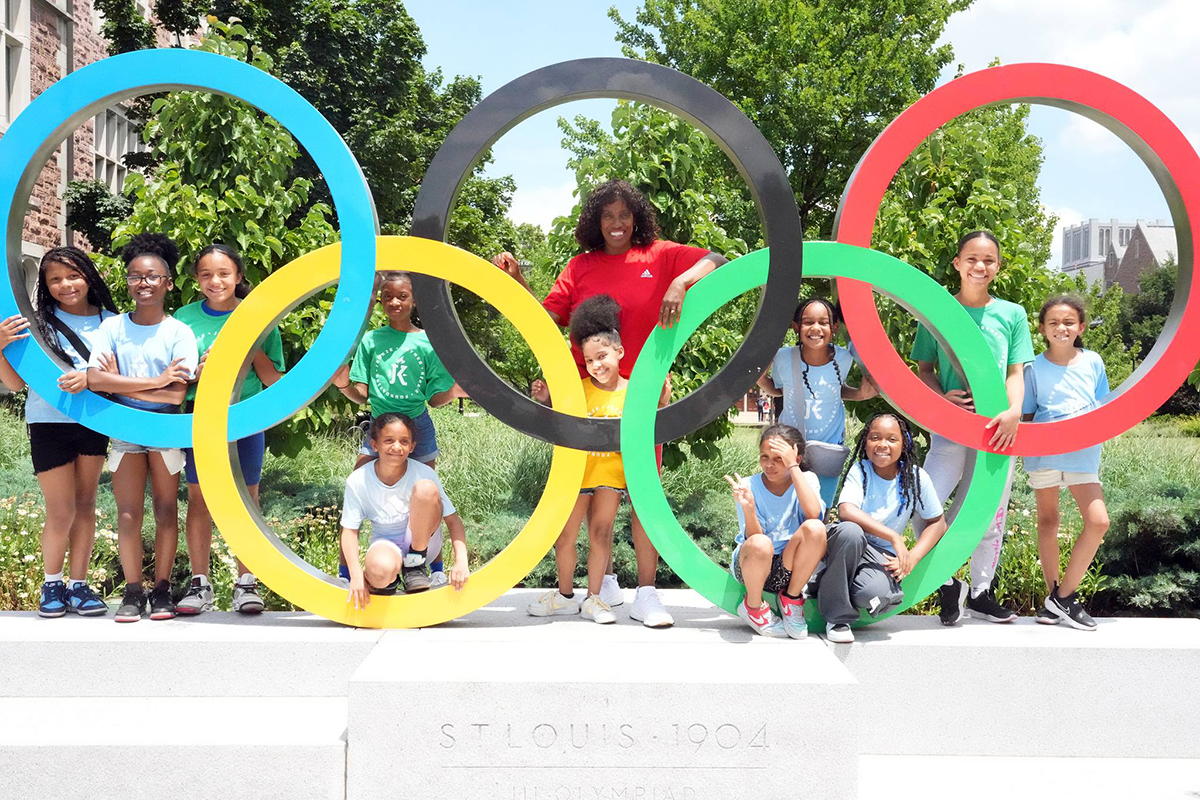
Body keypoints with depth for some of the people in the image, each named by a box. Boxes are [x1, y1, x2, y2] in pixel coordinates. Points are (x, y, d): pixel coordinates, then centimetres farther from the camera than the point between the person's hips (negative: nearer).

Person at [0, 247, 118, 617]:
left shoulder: (109, 322, 2)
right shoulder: (36, 323, -4)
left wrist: (90, 377, -20)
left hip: (94, 421, 3)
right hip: (49, 422, -2)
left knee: (85, 504, 8)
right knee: (61, 511, -1)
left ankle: (78, 585, 17)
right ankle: (51, 585, 18)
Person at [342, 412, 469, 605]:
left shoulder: (424, 473, -16)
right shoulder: (358, 481, -15)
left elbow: (453, 520, -13)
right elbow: (349, 530, -8)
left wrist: (461, 562, -27)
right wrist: (356, 575, -22)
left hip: (422, 540, 1)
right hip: (385, 544, -1)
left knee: (426, 488, -29)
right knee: (380, 571, -41)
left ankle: (415, 564, -10)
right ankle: (390, 579, 0)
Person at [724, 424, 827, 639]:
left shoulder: (806, 480, -3)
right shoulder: (750, 486, -7)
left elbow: (813, 514, -25)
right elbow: (753, 539, -15)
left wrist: (793, 467, -25)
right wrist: (748, 507, -34)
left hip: (787, 569, 2)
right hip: (750, 566, -1)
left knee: (815, 528, -28)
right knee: (760, 544, -38)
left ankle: (791, 598, -4)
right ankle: (753, 606, -5)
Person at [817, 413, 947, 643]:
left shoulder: (916, 478, -4)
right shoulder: (859, 470, -9)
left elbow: (937, 522, 4)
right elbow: (846, 511, -26)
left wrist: (912, 558, -12)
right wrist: (894, 537, -31)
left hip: (882, 555, 1)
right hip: (848, 546, 0)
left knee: (875, 594, -35)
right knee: (850, 531, -39)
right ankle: (837, 617, -18)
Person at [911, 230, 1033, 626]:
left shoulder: (1012, 314, 7)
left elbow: (1016, 372, 5)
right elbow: (924, 368, 9)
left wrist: (1014, 411, -13)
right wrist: (941, 397, -11)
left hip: (998, 427, 2)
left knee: (992, 515, 8)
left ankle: (981, 593, 25)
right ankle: (948, 585, 7)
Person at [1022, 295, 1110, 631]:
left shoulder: (1092, 362, 5)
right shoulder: (1035, 368, 1)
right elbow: (1027, 416, 5)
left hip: (1083, 452, 1)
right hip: (1043, 451, -1)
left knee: (1098, 521, -11)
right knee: (1047, 521, 8)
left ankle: (1063, 594, -1)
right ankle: (1054, 595, 19)